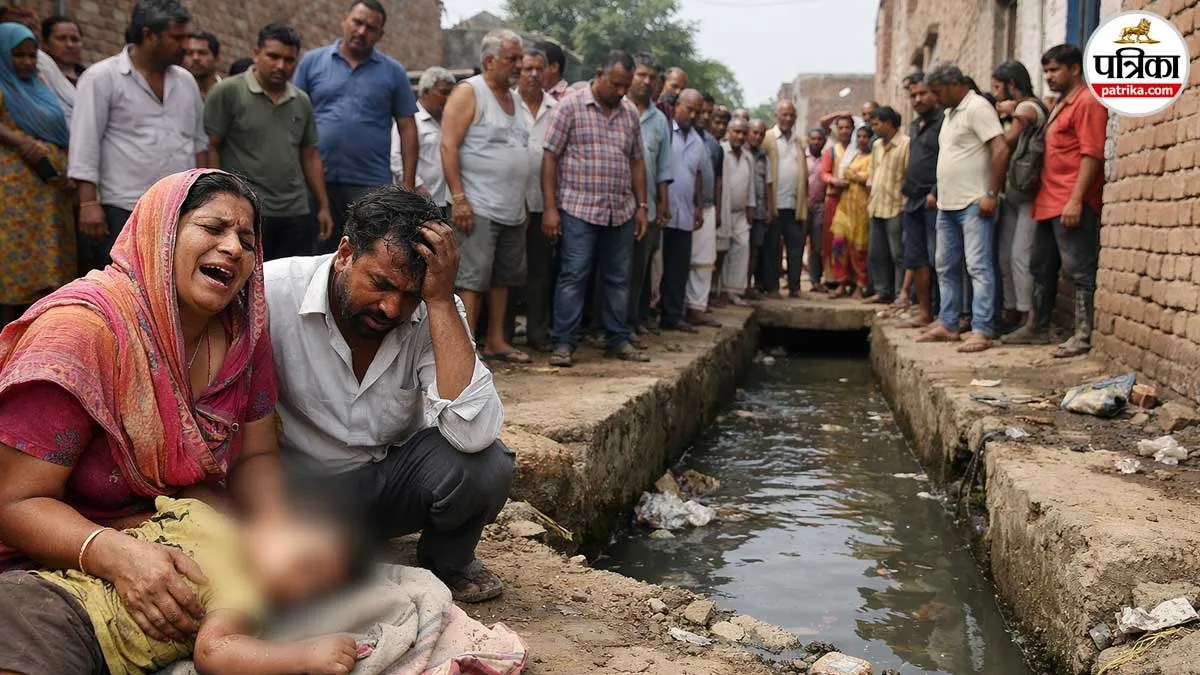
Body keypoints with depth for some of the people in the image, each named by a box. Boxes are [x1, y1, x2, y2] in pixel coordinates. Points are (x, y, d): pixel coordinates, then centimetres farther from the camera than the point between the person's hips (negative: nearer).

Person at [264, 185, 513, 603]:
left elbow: (473, 434, -31)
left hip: (395, 481, 2)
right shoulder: (273, 292, -21)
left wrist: (441, 300, -32)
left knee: (486, 464, -26)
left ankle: (446, 560, 6)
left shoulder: (434, 312, -16)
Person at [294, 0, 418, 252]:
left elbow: (407, 128, 5)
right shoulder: (311, 61, 6)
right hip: (318, 179, 1)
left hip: (371, 183, -1)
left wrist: (408, 183, -1)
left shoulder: (393, 71, 5)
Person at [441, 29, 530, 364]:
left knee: (503, 278, 11)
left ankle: (495, 341, 20)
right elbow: (448, 146, -13)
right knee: (473, 279, -9)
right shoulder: (469, 92, -6)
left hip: (512, 210, 8)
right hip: (478, 208, -8)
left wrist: (522, 202, 18)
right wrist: (459, 198, -20)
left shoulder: (513, 97, 17)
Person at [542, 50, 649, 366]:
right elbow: (550, 157, -6)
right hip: (579, 209, -5)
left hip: (621, 212, 5)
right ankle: (562, 343, 1)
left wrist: (641, 206, 11)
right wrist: (550, 208, -11)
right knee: (573, 276, -5)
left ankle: (618, 340, 20)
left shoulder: (630, 112, 12)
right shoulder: (570, 106, -3)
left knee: (618, 278, 11)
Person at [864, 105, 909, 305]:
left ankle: (902, 294, 0)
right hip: (877, 206, 8)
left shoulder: (906, 143, -9)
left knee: (898, 253, -5)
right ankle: (882, 292, 17)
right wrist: (870, 197, 16)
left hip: (896, 207, -8)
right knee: (876, 253, 10)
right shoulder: (876, 145, 16)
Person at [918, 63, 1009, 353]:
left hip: (974, 205, -10)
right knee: (946, 268, 14)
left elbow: (1001, 150, -18)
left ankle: (981, 331, -11)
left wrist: (991, 194, -20)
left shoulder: (977, 108, -10)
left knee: (979, 267, -10)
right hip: (947, 205, 10)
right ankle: (948, 324, 22)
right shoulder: (951, 113, 19)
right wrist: (939, 195, 17)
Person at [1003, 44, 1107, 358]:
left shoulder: (1087, 102, -8)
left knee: (1079, 269, -7)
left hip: (1072, 204, -10)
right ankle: (1038, 327, 25)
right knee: (1043, 268, 15)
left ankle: (1083, 336, -5)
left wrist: (1076, 200, -22)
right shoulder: (1060, 104, 21)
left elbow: (1091, 154, -16)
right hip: (1049, 202, 10)